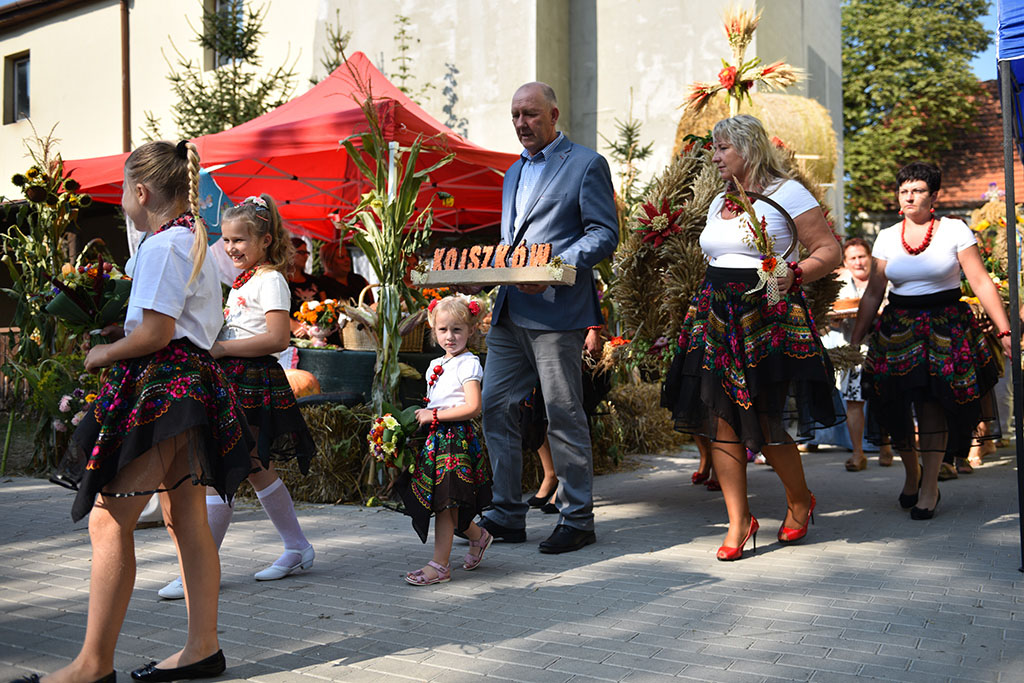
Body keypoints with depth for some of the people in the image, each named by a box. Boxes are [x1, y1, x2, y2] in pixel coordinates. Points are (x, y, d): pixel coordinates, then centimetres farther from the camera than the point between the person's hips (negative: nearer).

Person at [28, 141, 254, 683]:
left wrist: (104, 354, -4)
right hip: (193, 380, 10)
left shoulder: (162, 245, -12)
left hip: (159, 387, -10)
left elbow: (155, 333, -17)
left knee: (108, 519, -9)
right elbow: (204, 326, 24)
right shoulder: (195, 242, 17)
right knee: (186, 519, 11)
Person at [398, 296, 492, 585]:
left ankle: (440, 565, 0)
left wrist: (434, 415, -15)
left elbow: (473, 407, -19)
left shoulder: (468, 364, -9)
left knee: (444, 501, -6)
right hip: (435, 437, 8)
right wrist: (423, 414, 4)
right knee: (442, 502, 10)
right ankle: (477, 536, 33)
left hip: (456, 437, -8)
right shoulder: (436, 364, 17)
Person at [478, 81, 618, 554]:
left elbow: (604, 234, -8)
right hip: (509, 311, 8)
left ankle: (576, 519, 10)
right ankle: (507, 515, 15)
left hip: (557, 310, -7)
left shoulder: (586, 164, 0)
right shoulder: (514, 173, 23)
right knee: (495, 407, 5)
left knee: (564, 414, -2)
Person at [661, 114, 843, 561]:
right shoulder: (719, 202, 19)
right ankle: (738, 521, 7)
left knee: (765, 423, -4)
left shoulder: (787, 194, -2)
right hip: (717, 318, 6)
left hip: (768, 318, -6)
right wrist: (701, 309, 20)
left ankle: (800, 501, 23)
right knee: (720, 420, -1)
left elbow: (830, 251, -5)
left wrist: (793, 275, -20)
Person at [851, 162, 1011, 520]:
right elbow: (873, 293, 10)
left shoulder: (954, 231, -2)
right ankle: (911, 473, 23)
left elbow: (982, 283, -4)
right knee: (896, 405, -1)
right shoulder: (887, 237, 7)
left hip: (946, 327, -3)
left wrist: (1005, 331, -10)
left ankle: (930, 485, 1)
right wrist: (854, 340, 8)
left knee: (934, 403, -9)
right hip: (898, 327, 3)